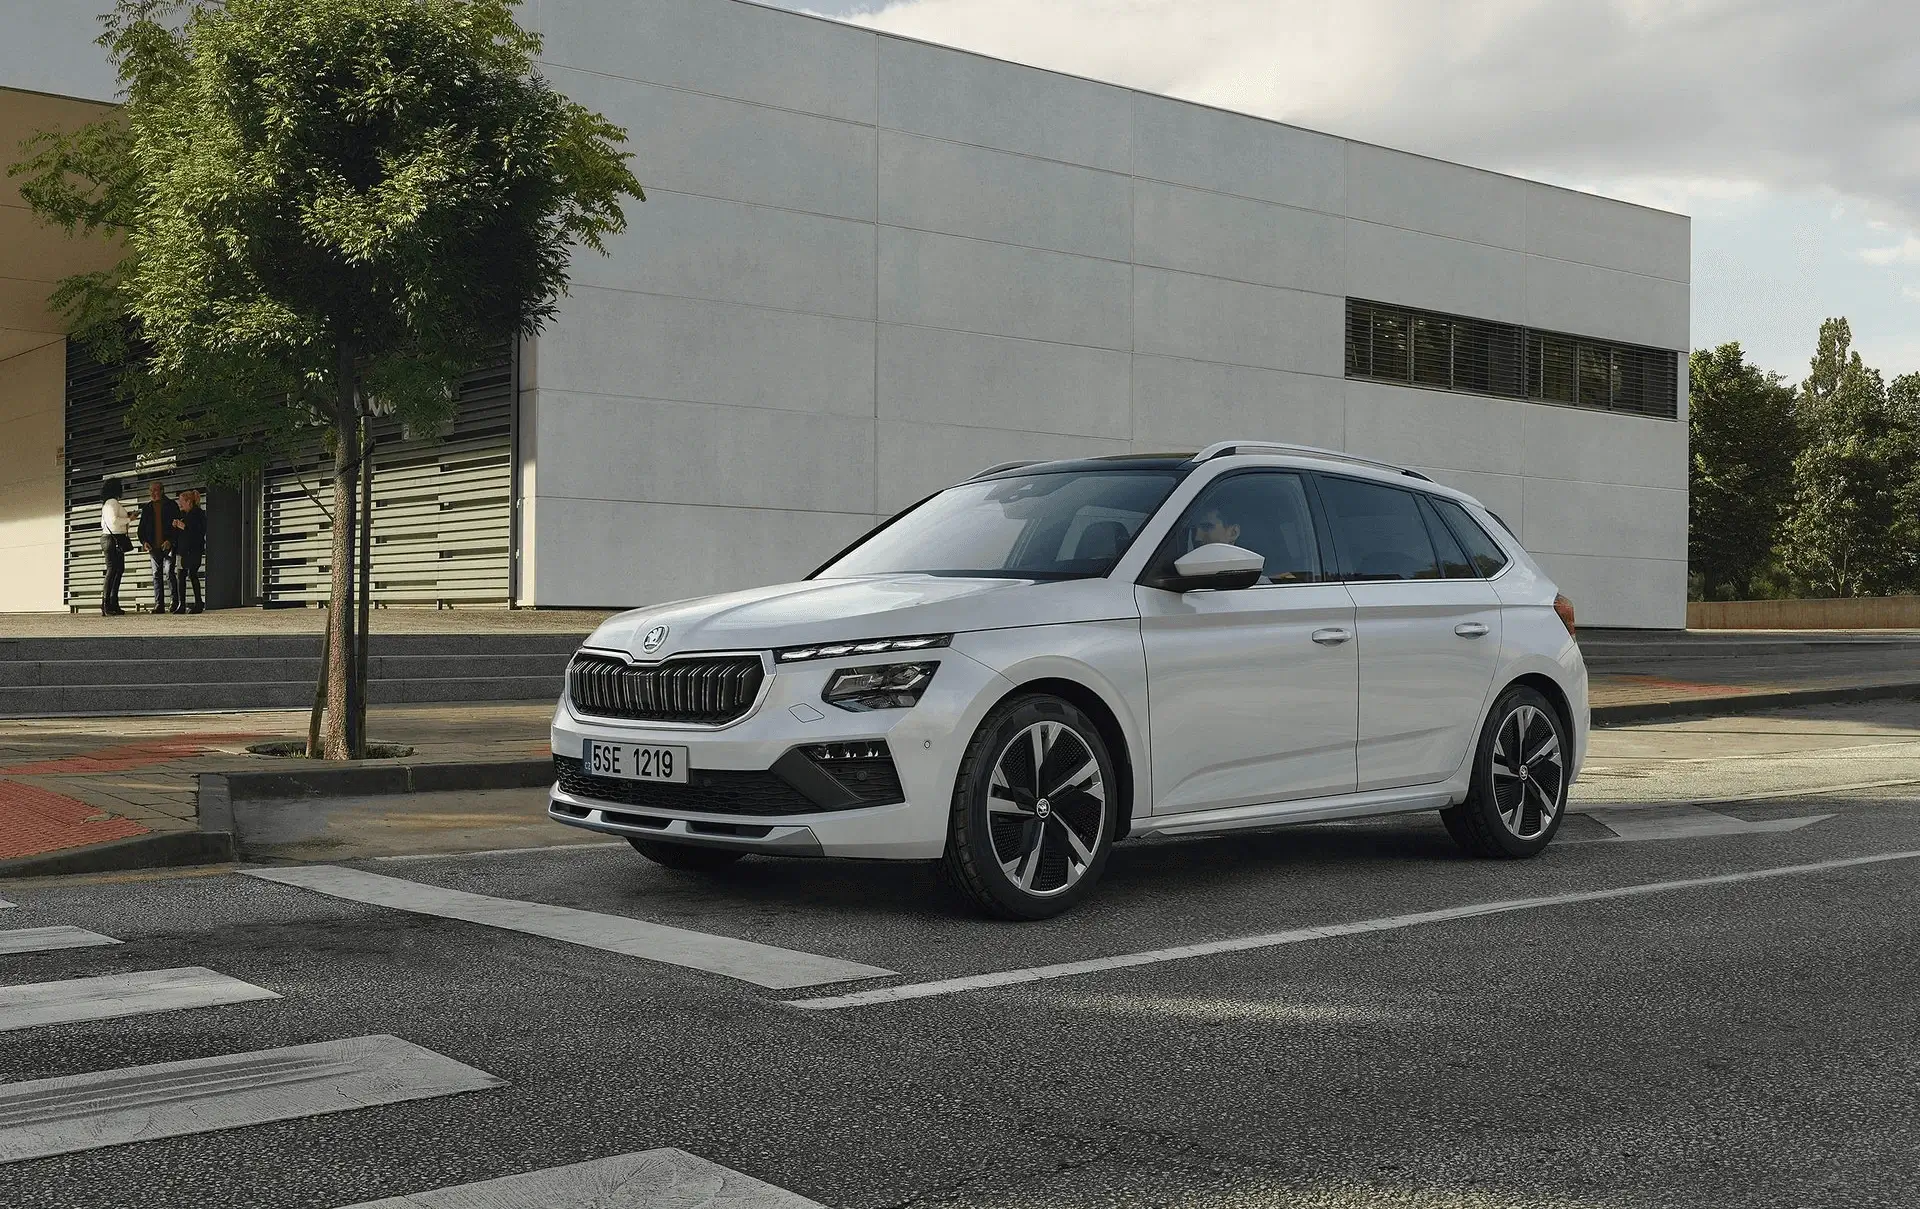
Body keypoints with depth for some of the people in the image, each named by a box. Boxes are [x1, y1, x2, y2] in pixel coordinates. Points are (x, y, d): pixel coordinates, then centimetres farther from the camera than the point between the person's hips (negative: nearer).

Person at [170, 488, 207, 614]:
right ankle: (181, 605, 1)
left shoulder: (199, 514, -4)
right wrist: (175, 526, 3)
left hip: (193, 550, -7)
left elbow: (201, 532, -14)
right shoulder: (182, 514, 19)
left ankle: (198, 603, 0)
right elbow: (176, 533, 24)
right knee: (180, 576, 1)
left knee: (192, 575, -7)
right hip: (181, 549, 7)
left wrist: (185, 527, -15)